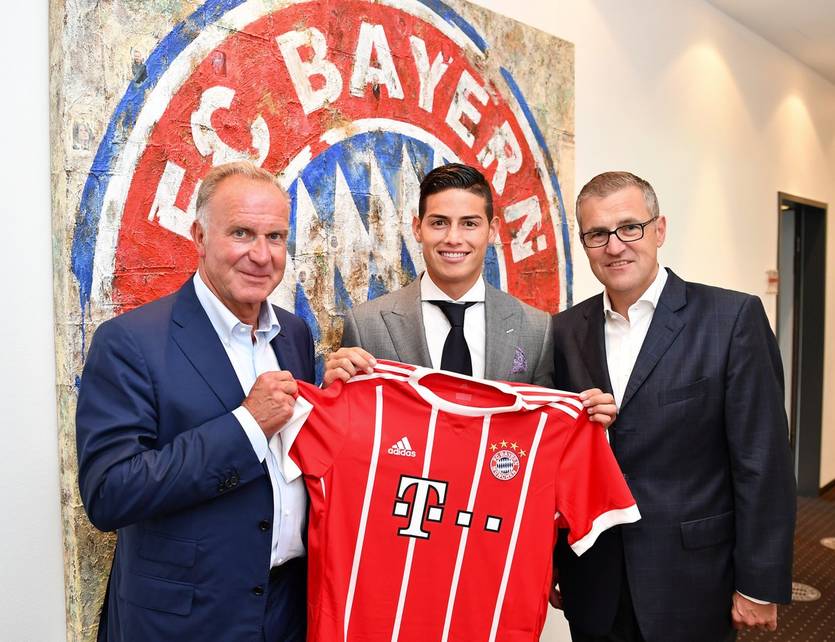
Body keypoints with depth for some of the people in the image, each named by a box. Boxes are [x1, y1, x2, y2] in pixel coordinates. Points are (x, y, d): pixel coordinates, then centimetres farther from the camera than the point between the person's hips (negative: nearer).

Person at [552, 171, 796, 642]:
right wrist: (550, 559, 7)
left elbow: (763, 464, -9)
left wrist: (759, 586, -8)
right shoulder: (566, 331, 1)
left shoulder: (733, 317, -10)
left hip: (691, 582, -3)